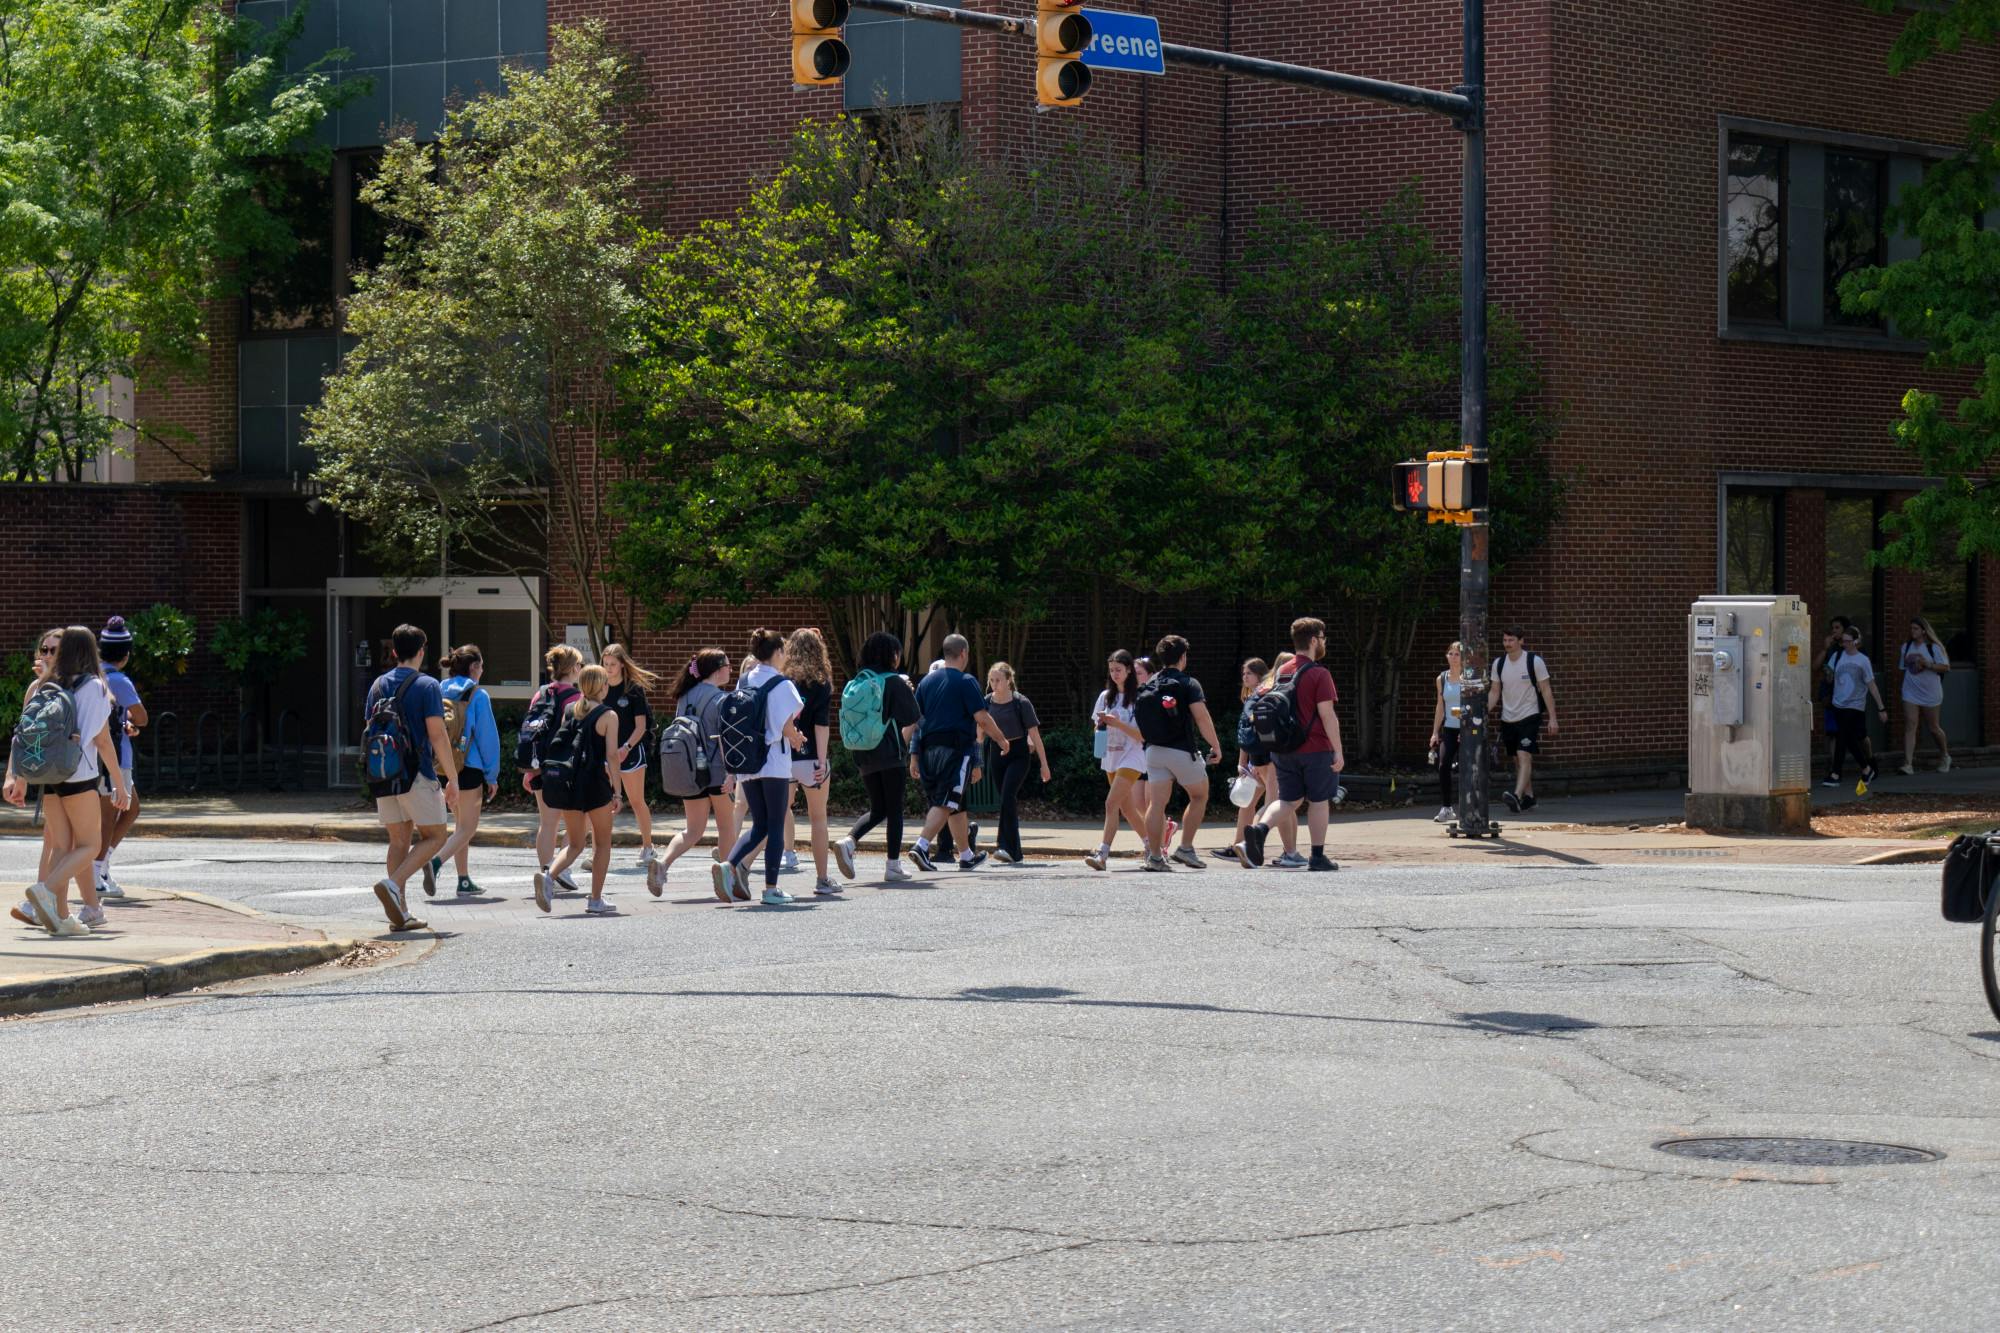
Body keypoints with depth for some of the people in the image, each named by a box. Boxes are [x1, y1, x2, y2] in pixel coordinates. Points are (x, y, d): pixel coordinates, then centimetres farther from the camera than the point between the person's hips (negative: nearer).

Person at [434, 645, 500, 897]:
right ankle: (437, 862, -25)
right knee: (468, 827, -1)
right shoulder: (478, 696, -9)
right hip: (469, 767, -6)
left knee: (460, 824, 18)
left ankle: (464, 881, 19)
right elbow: (488, 736, -8)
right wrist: (492, 775, -2)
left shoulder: (440, 693, 6)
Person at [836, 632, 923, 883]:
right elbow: (911, 722, -7)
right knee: (894, 809, 5)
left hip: (864, 756, 5)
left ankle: (848, 841, -9)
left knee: (878, 810, 15)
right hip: (891, 755, -5)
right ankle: (893, 866, 6)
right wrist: (903, 743, 11)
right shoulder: (895, 682, -7)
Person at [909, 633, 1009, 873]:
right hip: (956, 749, -7)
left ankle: (966, 855, 24)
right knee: (946, 803, -10)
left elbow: (913, 719, 11)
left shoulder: (927, 681, 13)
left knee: (956, 804, 16)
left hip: (929, 748, 7)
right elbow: (982, 718, -10)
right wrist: (1001, 740, 6)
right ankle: (921, 846, -26)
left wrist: (914, 757, 14)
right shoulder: (966, 682, -6)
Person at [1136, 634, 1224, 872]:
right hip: (1183, 751, -4)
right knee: (1199, 796, 14)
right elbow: (1202, 718, -16)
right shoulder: (1188, 684, -7)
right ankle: (1186, 848, 6)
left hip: (1154, 751, 4)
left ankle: (1155, 856, -2)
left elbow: (1139, 727, 11)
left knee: (1157, 803, 3)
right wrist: (1215, 745, -7)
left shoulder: (1147, 686, 10)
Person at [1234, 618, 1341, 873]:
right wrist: (1338, 751, -11)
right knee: (1318, 801, 6)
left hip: (1284, 749, 6)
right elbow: (1327, 714, -15)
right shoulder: (1319, 674, -11)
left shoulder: (1281, 672, 11)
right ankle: (1318, 857, 10)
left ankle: (1258, 830, -16)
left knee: (1288, 799, 10)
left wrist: (1273, 750, 23)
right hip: (1316, 748, -6)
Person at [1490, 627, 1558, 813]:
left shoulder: (1534, 661, -7)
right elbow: (1494, 692, 11)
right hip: (1508, 719, 5)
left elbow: (1546, 691, -5)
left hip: (1529, 716, -5)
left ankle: (1517, 796, -33)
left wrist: (1552, 718, -9)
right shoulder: (1499, 664, 5)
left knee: (1524, 756, -19)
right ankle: (1529, 797, 20)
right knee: (1517, 761, 10)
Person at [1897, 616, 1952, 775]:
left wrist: (1928, 664, -21)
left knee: (1933, 728, 9)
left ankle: (1945, 756, 35)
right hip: (1910, 694, 3)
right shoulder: (1906, 647, 8)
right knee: (1909, 727, -11)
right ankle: (1908, 763, -17)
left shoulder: (1934, 647, -6)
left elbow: (1946, 667, -9)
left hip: (1930, 694, -3)